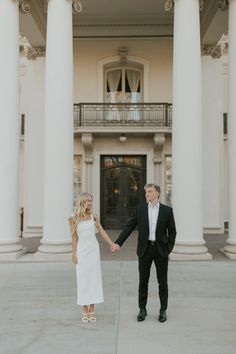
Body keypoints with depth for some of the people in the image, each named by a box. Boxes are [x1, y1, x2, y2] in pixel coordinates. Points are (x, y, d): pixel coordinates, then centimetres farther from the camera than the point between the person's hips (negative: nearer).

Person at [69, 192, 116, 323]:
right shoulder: (74, 218, -4)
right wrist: (73, 254, -5)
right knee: (83, 280, 4)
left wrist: (112, 244, -9)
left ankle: (92, 311, 15)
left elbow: (102, 231, 1)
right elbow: (74, 237, -2)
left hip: (93, 250, 2)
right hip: (81, 251, -2)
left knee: (94, 278, 4)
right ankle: (85, 311, 15)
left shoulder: (93, 216, 2)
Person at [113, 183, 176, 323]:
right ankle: (142, 309, 22)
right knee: (143, 281, 8)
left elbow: (172, 231, 3)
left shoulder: (167, 210, 0)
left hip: (161, 249, -1)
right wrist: (118, 243, -9)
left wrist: (169, 249, -6)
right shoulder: (140, 209, 2)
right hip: (145, 249, 1)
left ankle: (163, 310, 22)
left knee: (162, 281, 7)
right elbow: (129, 227, 0)